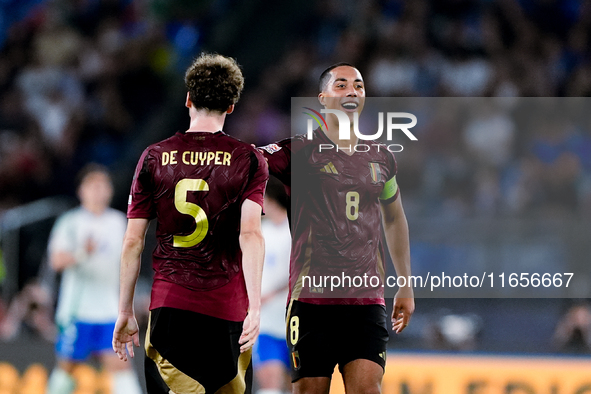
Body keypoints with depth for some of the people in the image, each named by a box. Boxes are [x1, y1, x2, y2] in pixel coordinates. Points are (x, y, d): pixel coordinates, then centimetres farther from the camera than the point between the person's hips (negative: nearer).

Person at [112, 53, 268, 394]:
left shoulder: (154, 158, 6)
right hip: (227, 308, 0)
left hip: (168, 303, 1)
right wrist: (255, 307, -16)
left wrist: (126, 312, 12)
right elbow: (250, 234, -11)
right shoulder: (249, 160, 2)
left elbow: (133, 242, 5)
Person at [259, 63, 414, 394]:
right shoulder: (301, 151, 1)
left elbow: (394, 220, 29)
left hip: (368, 300, 3)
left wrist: (406, 286, 29)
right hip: (311, 298, -3)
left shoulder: (381, 158, 14)